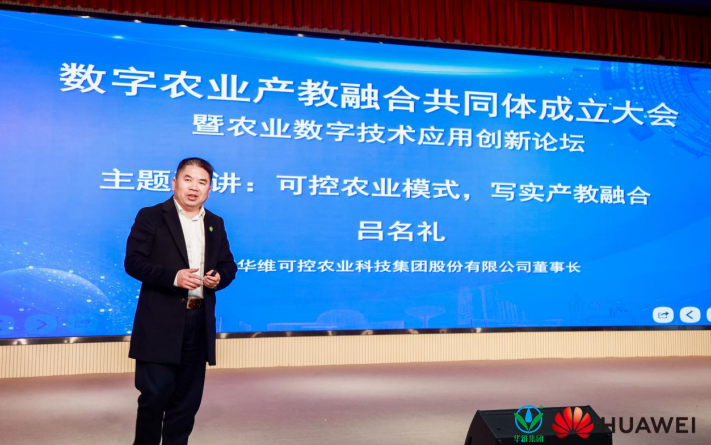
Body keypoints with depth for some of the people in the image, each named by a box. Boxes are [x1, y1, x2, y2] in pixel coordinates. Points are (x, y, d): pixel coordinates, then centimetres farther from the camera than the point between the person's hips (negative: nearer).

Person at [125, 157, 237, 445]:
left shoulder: (215, 224, 14)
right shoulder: (151, 217, -2)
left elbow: (228, 265, 15)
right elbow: (133, 262, -9)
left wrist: (219, 278, -8)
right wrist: (173, 277, -22)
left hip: (200, 322, 5)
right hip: (161, 322, -5)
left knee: (188, 395, 11)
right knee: (155, 393, -3)